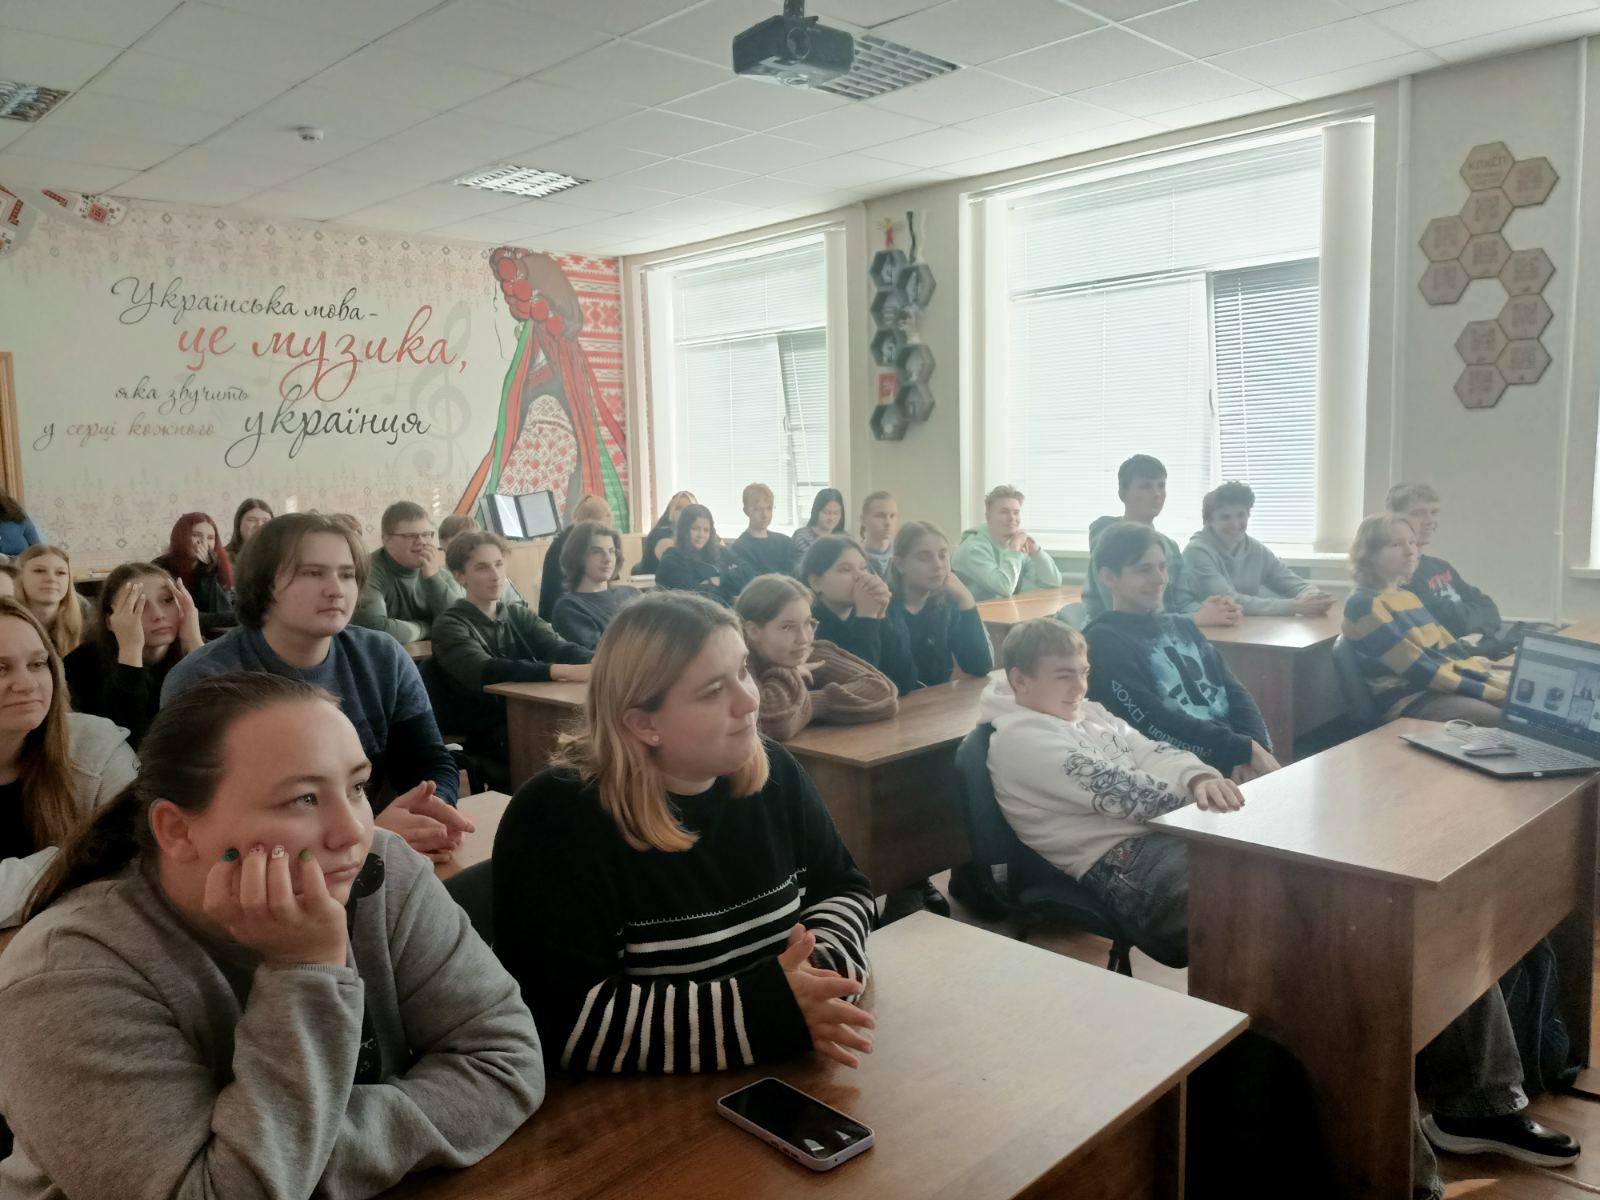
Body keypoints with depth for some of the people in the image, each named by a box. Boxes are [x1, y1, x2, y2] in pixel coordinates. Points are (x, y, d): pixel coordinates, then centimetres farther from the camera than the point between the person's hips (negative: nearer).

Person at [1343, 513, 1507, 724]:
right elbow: (1415, 667, -16)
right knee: (1502, 722, -28)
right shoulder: (1364, 604, -10)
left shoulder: (1408, 595, 19)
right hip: (1408, 698, -9)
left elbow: (1447, 649, 17)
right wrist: (1483, 688, -17)